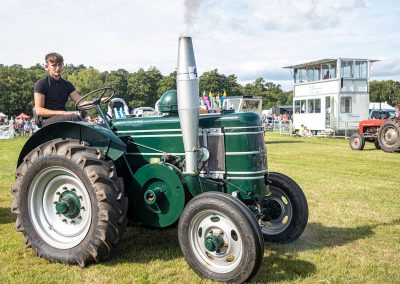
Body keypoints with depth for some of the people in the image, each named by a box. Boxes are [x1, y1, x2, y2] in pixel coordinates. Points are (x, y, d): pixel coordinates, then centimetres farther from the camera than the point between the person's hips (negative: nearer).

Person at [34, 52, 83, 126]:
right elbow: (39, 111, -8)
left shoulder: (67, 85, 19)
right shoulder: (41, 84, 1)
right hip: (48, 121, -5)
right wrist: (62, 113, -18)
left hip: (64, 119, 5)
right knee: (75, 117, -33)